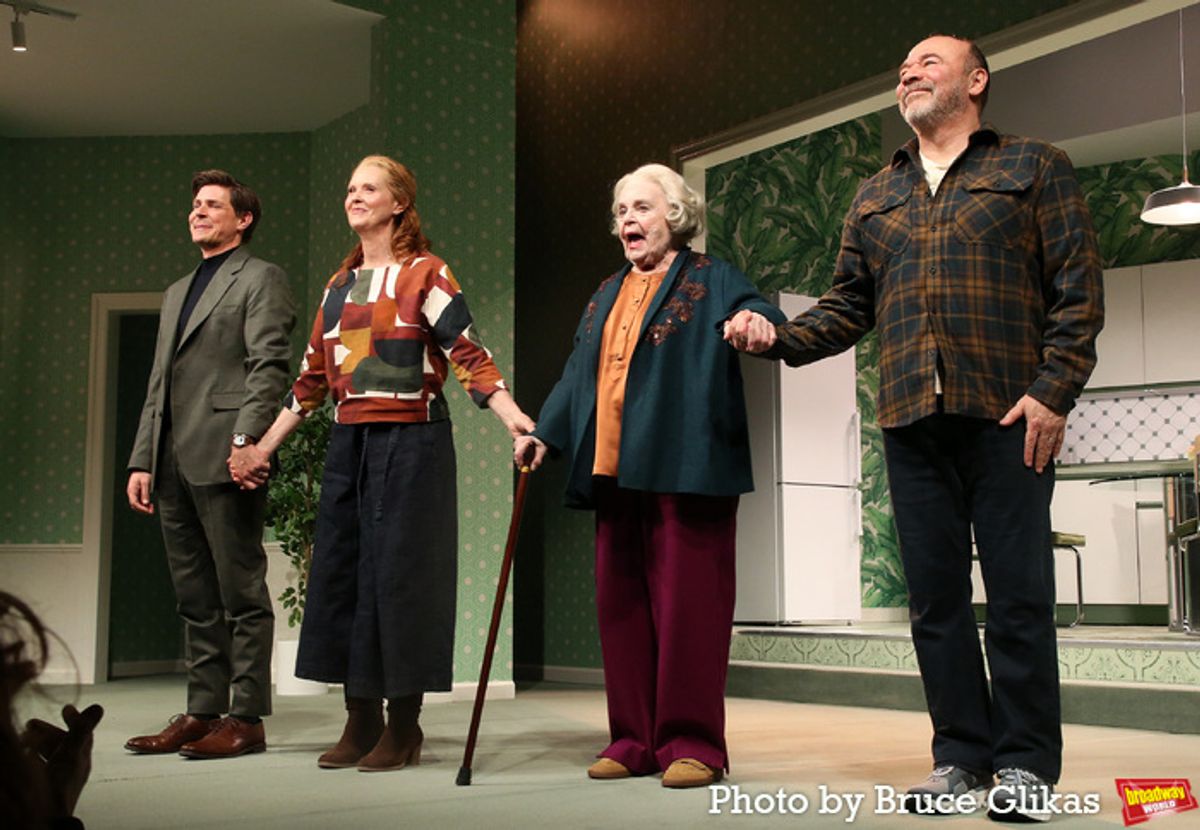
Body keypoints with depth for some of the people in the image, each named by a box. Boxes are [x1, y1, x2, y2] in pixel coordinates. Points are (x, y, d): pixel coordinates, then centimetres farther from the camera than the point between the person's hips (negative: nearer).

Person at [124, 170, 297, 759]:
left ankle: (246, 717, 0)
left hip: (223, 461, -8)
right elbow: (158, 383, 23)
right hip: (174, 464, 8)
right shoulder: (177, 292, 26)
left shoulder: (260, 279, 2)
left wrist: (245, 438, -21)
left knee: (241, 594, -4)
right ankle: (202, 712, 16)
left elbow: (269, 367, -9)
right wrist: (142, 459, 15)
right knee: (196, 600, 10)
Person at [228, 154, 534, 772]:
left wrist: (512, 416, -25)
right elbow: (311, 378, 20)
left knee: (400, 572, -4)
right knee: (341, 571, 5)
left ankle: (403, 727, 8)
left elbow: (469, 356, -10)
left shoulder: (425, 273, -1)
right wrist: (262, 448, 19)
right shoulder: (338, 285, 17)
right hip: (349, 443, 6)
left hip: (411, 439, -6)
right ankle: (361, 722, 16)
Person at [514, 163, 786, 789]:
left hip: (684, 472, -6)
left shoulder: (709, 280, 6)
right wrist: (544, 432, 15)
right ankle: (635, 741, 15)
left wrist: (754, 321, -34)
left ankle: (691, 743, 2)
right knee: (621, 603, 7)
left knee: (687, 602, -5)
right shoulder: (608, 294, 24)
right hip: (614, 473, 7)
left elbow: (757, 313, -11)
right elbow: (577, 372, 25)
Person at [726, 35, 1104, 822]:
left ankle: (1026, 762, 7)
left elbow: (1078, 288, 0)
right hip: (912, 422, 4)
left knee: (1019, 595, -3)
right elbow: (850, 304, 17)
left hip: (1006, 414, -4)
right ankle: (962, 753, 15)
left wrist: (1054, 390, -11)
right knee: (936, 595, 6)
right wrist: (780, 337, -1)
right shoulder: (875, 197, 21)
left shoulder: (1034, 167, 8)